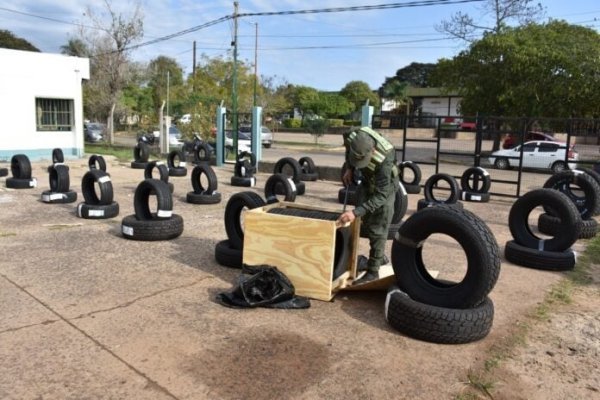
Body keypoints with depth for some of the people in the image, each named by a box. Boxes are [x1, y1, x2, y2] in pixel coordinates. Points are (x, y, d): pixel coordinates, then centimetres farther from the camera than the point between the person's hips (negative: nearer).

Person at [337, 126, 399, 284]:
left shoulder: (384, 160, -43)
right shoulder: (353, 138, -28)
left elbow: (380, 196, -42)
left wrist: (356, 212, -50)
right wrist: (349, 168, -11)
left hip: (384, 186, -6)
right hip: (367, 181, 6)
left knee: (377, 230, -6)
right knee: (362, 222, 11)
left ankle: (373, 271, 4)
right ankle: (379, 256, 29)